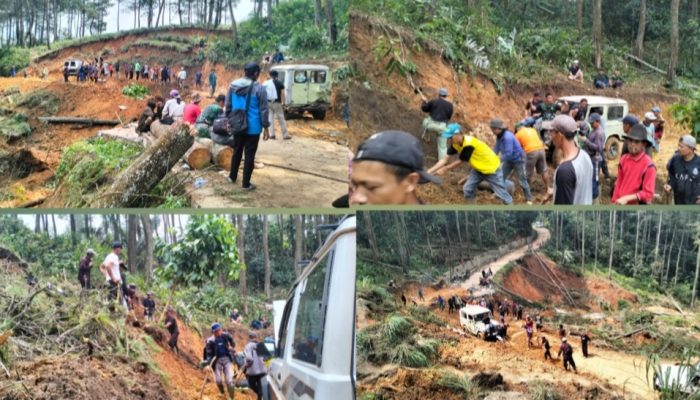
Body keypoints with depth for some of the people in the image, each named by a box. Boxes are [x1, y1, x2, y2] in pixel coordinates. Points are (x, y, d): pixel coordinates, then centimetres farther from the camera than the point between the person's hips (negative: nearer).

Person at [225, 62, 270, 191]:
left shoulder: (233, 85, 2)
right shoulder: (259, 88, -14)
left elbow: (228, 106, 9)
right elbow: (263, 110, -11)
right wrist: (265, 127, -3)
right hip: (253, 127, -5)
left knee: (237, 152, 22)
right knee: (249, 155, 2)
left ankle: (232, 177, 35)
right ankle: (246, 184, 7)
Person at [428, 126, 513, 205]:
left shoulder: (469, 144, -36)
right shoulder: (455, 143, -11)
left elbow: (460, 162, -25)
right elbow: (445, 159, -11)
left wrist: (444, 169, -16)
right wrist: (430, 171, -19)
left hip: (492, 168, -8)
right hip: (478, 169, 8)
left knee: (502, 194, 1)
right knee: (468, 189, 1)